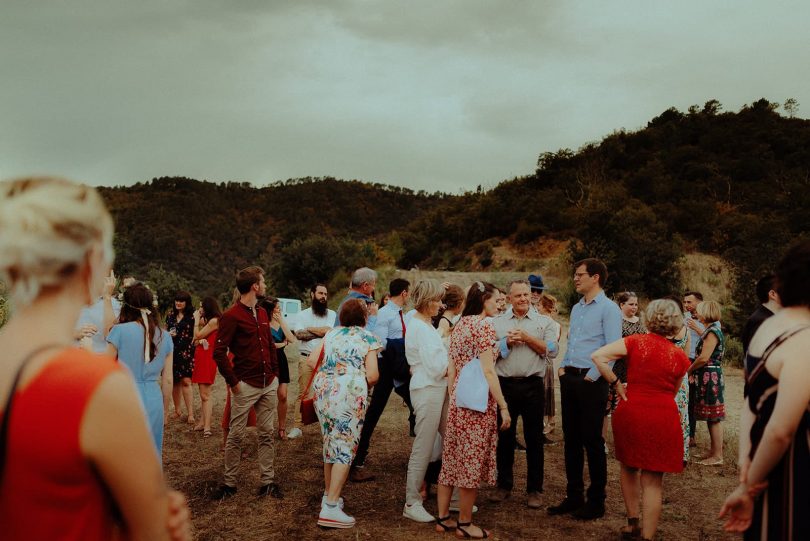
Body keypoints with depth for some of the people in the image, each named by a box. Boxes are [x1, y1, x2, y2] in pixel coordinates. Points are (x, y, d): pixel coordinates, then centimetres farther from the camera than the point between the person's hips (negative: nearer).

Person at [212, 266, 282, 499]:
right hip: (246, 385, -6)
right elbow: (219, 352, -14)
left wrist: (275, 373, 12)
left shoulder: (262, 313, 13)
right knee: (236, 436, 3)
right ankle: (229, 483, 16)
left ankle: (268, 482, 17)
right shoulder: (231, 316, -10)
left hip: (269, 384, 7)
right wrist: (233, 382, -13)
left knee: (266, 434, 9)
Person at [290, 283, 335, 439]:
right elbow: (299, 334, -8)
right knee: (302, 393, 1)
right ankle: (297, 427, 6)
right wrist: (320, 332, -8)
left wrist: (309, 329, -4)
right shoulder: (302, 315, 7)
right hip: (307, 358, 0)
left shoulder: (332, 314, 6)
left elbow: (330, 331, -11)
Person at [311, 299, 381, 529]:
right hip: (349, 395, -6)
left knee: (330, 444, 19)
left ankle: (329, 495, 31)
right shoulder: (368, 338, 1)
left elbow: (311, 360, 11)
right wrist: (368, 378, 16)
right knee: (344, 449, -2)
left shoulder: (331, 334, 15)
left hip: (323, 391, 6)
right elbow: (372, 376, -6)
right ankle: (330, 508, -5)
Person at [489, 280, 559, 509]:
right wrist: (507, 342, -11)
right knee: (504, 436, 9)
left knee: (534, 439, 5)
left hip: (532, 385, -1)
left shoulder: (544, 322, 6)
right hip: (505, 384, 2)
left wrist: (527, 338, -11)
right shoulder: (498, 322, 9)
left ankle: (534, 490, 16)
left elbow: (551, 351, -5)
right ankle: (504, 485, 23)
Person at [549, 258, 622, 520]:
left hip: (591, 381, -7)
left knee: (592, 441, 0)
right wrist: (563, 367, 10)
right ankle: (573, 496, 21)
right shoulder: (576, 308, 16)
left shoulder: (608, 308, -9)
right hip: (569, 379, 8)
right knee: (571, 439, 11)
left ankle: (596, 501, 13)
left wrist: (591, 377, -16)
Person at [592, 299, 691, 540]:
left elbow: (597, 356, -13)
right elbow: (672, 392, 9)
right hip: (663, 417, -1)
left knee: (629, 468, 23)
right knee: (652, 482, 5)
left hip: (631, 412, 1)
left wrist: (616, 384, -4)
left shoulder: (635, 342, -4)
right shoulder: (680, 356, -1)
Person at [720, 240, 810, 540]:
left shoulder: (768, 326, 4)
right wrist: (750, 485, -13)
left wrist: (746, 466, -3)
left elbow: (752, 403, 3)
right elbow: (781, 430, -26)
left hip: (766, 466, 8)